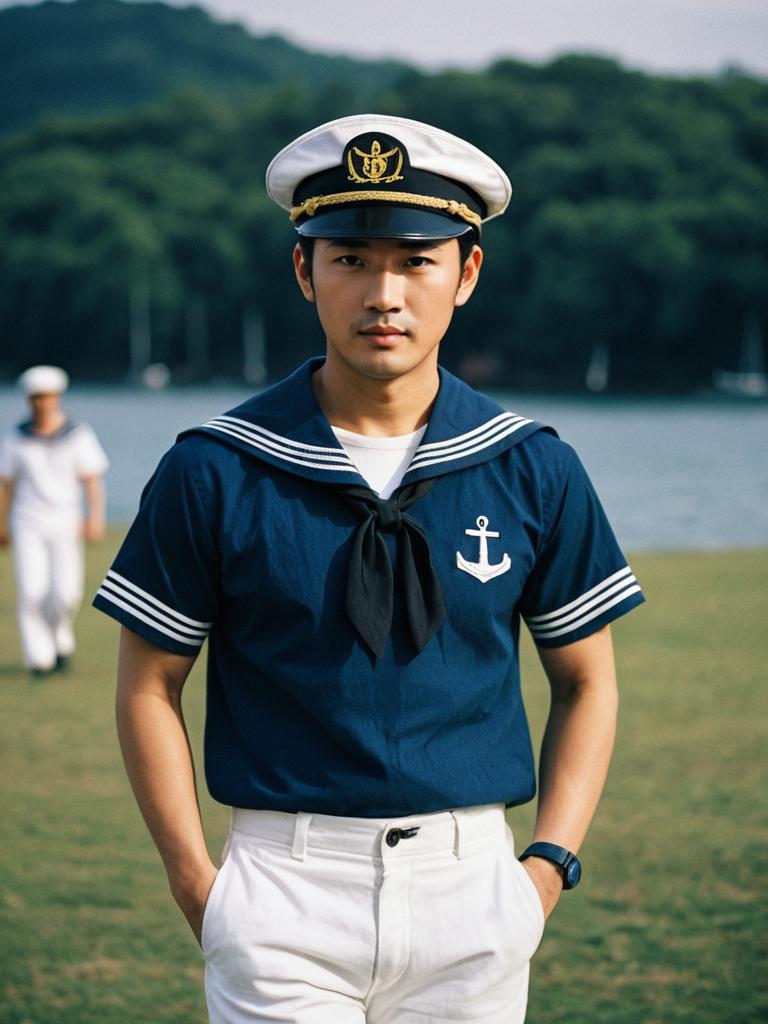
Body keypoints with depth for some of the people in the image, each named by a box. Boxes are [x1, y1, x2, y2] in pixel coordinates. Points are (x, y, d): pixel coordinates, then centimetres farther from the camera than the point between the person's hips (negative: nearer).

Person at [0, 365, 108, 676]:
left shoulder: (78, 435, 4)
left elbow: (92, 479, 2)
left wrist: (95, 517, -9)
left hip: (65, 522, -1)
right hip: (28, 524, 1)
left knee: (66, 591, -8)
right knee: (31, 591, -12)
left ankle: (61, 640, 20)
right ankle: (39, 656, -6)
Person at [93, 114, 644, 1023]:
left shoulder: (534, 471, 3)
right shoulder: (214, 472, -3)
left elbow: (586, 680, 11)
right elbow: (149, 685, 4)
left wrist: (550, 863, 2)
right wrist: (196, 882, -3)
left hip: (471, 888, 2)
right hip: (284, 884, -2)